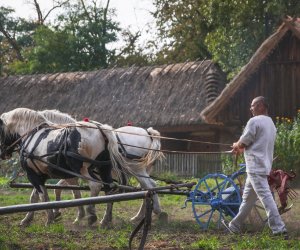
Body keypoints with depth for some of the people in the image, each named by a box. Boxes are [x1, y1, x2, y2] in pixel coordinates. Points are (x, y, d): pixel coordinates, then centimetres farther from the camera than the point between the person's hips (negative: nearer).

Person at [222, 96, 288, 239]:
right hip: (264, 165, 10)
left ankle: (279, 228, -16)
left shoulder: (254, 121, -13)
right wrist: (241, 148, 19)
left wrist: (236, 146, 12)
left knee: (265, 196, -12)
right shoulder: (270, 123, 17)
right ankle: (235, 226, 24)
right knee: (248, 198, 16)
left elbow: (243, 142, -10)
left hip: (255, 167, -10)